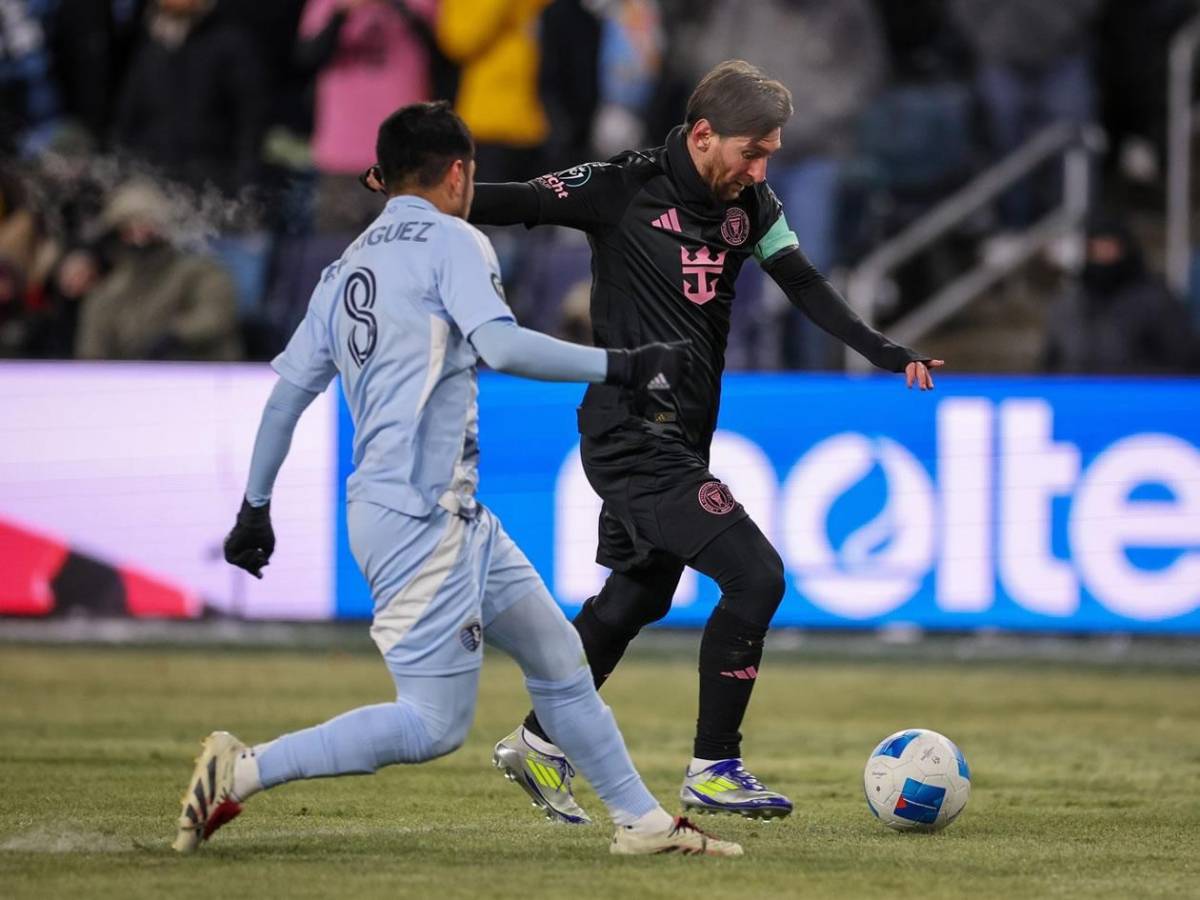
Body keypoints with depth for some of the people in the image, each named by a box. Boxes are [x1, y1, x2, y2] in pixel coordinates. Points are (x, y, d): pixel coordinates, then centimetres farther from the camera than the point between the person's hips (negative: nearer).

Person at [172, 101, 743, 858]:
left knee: (558, 656, 17)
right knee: (433, 724, -10)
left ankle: (642, 821, 21)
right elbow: (501, 346, -21)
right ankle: (241, 772, -11)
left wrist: (256, 506, 23)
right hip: (419, 517, -10)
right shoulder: (451, 241, -5)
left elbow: (287, 392, 17)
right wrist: (621, 367, -17)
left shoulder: (346, 270, 18)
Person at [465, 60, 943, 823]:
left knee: (637, 596, 20)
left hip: (682, 438, 9)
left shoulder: (749, 203, 6)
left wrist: (887, 353, 0)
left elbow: (804, 285, 9)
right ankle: (713, 770, -6)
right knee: (756, 575, -15)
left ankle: (541, 740, 36)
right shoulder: (626, 189, -13)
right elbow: (520, 204, -14)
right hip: (634, 436, -8)